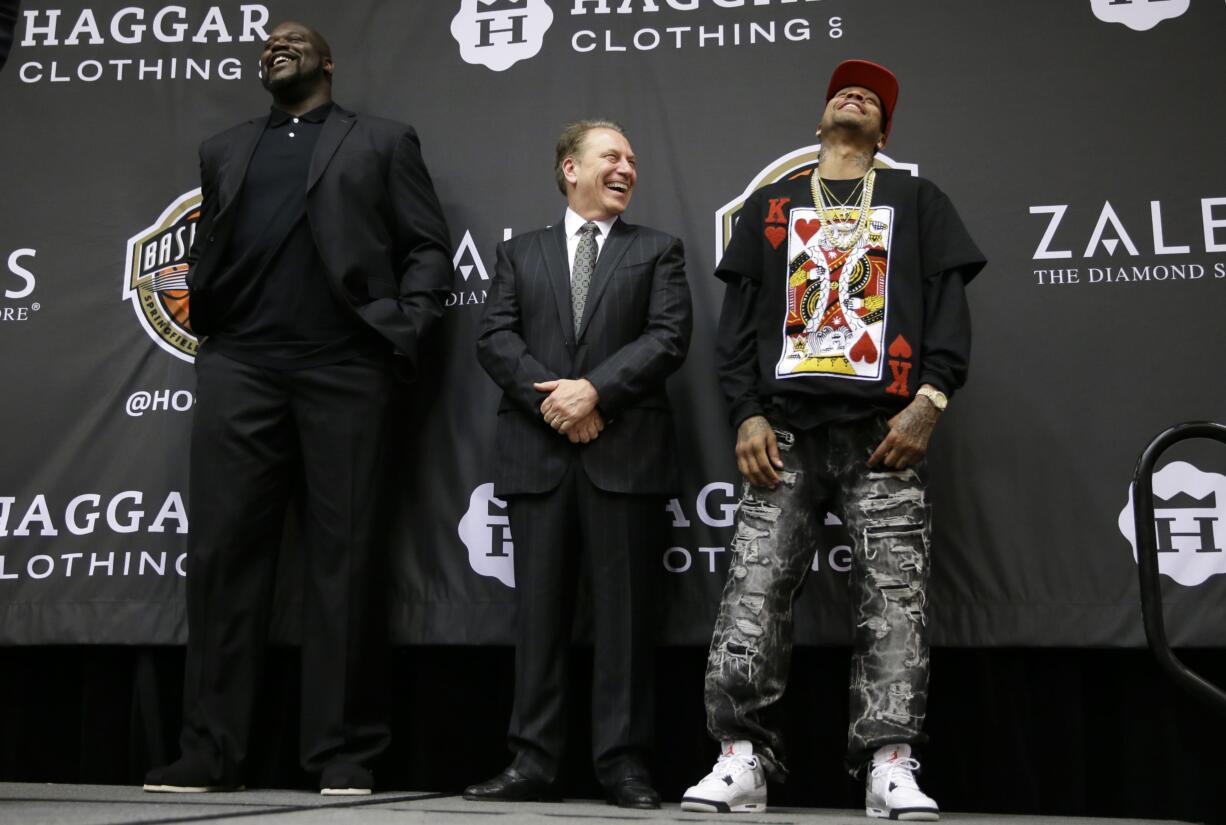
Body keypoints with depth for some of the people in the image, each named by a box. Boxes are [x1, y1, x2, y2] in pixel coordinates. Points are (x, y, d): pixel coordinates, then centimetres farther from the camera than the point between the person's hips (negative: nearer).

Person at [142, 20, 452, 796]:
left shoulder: (382, 141, 14)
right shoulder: (225, 149, 25)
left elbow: (428, 246, 6)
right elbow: (207, 249, 23)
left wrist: (404, 330, -7)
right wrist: (200, 312, 5)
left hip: (346, 368, -3)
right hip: (239, 366, 3)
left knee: (345, 556, -2)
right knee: (223, 550, -1)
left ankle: (345, 750, 4)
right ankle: (211, 749, 5)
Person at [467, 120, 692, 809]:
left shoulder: (658, 251, 13)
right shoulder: (520, 254, 17)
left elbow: (669, 337, -1)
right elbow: (495, 338, 5)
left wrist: (595, 390, -12)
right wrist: (552, 399, -9)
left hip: (627, 451, -1)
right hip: (539, 453, 2)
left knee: (625, 611, -1)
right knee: (540, 611, 3)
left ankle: (624, 762, 5)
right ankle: (534, 762, 8)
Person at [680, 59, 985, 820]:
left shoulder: (918, 201, 19)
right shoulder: (770, 205, 21)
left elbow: (949, 308, 7)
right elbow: (738, 321, 13)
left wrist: (929, 403, -8)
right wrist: (748, 415, -1)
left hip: (885, 430, -1)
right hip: (786, 430, 1)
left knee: (895, 601, -8)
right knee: (753, 595, -9)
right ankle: (742, 758, -8)